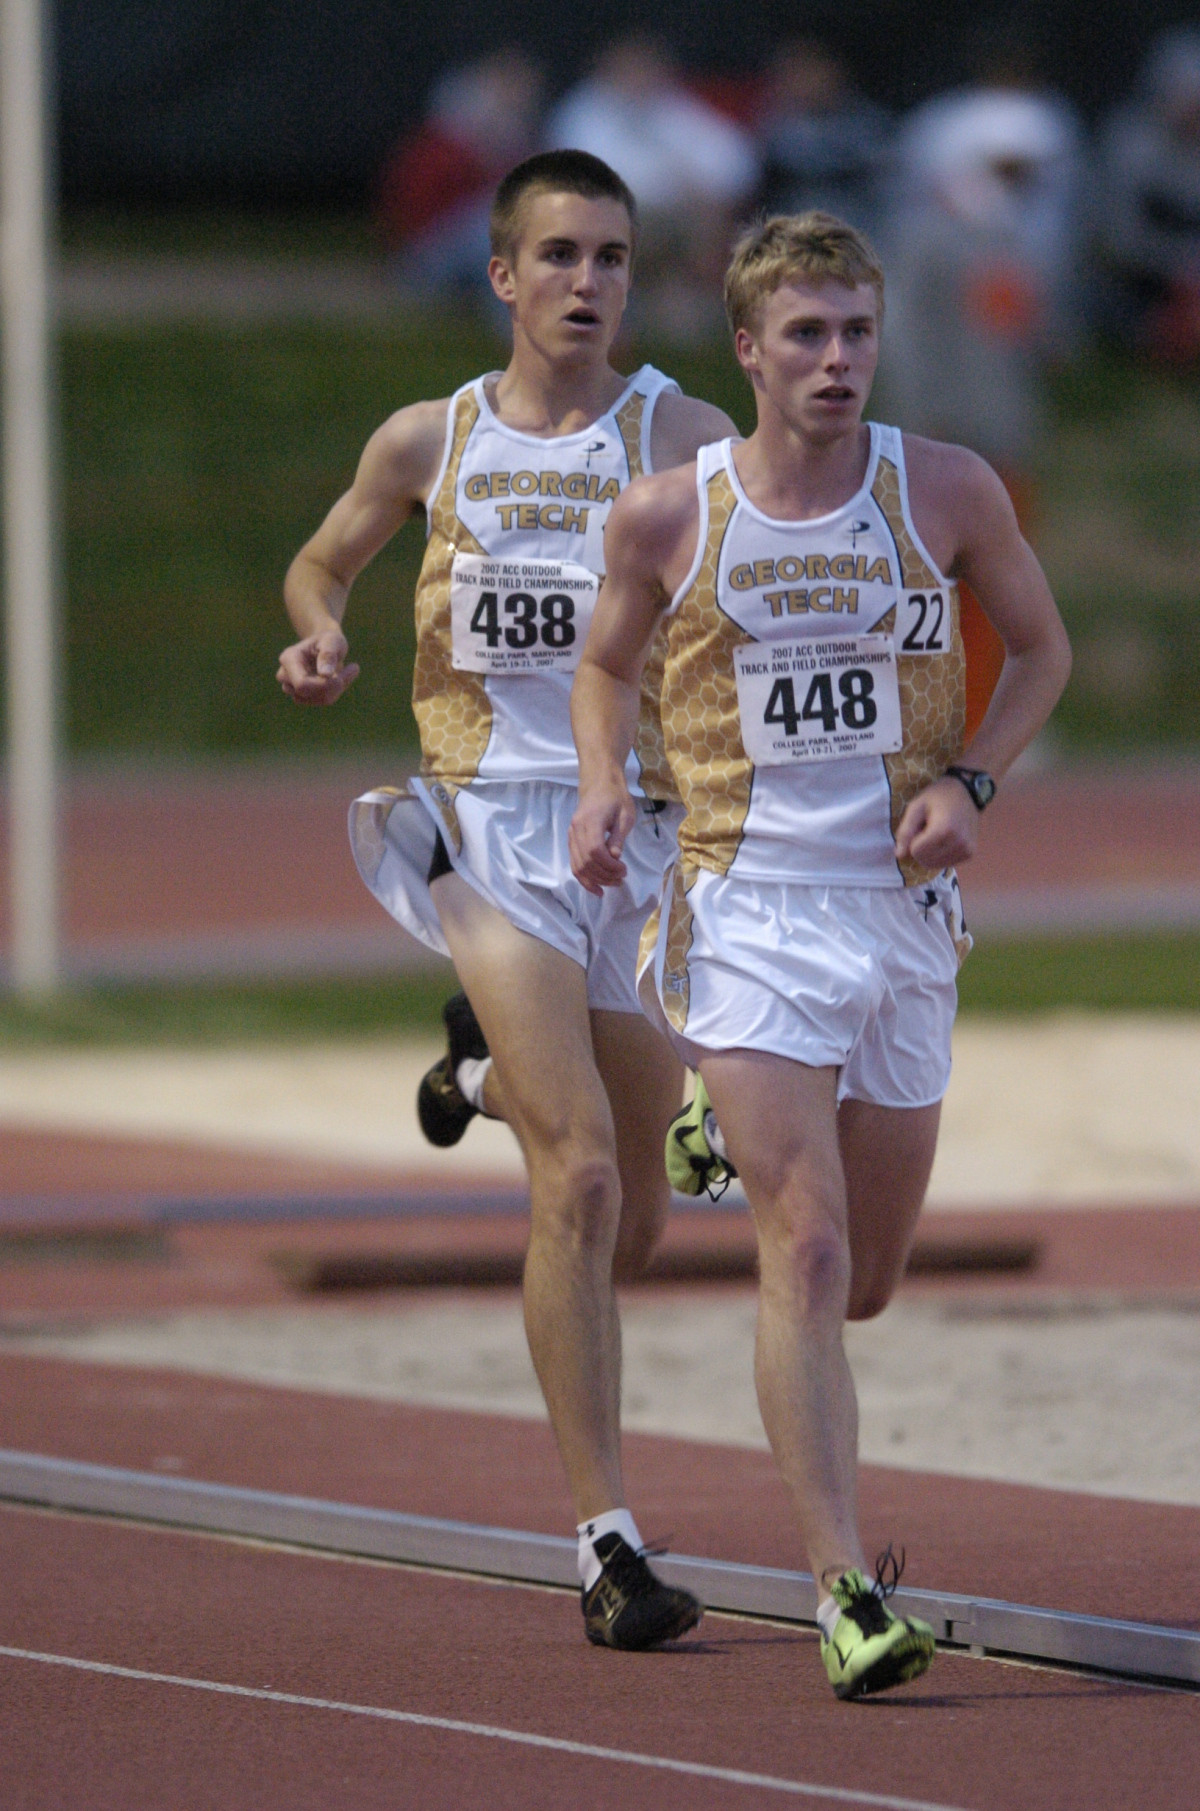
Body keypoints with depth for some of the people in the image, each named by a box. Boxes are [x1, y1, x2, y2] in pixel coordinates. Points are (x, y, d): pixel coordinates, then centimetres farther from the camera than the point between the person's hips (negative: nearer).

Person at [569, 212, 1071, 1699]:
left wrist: (971, 780, -5)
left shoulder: (948, 492, -2)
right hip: (748, 908, -3)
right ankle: (847, 1594, -18)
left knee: (866, 1279, 15)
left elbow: (1040, 647, 11)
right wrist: (603, 789, -4)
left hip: (904, 910, 3)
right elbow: (605, 665, 15)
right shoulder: (667, 517, -4)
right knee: (808, 1249, -17)